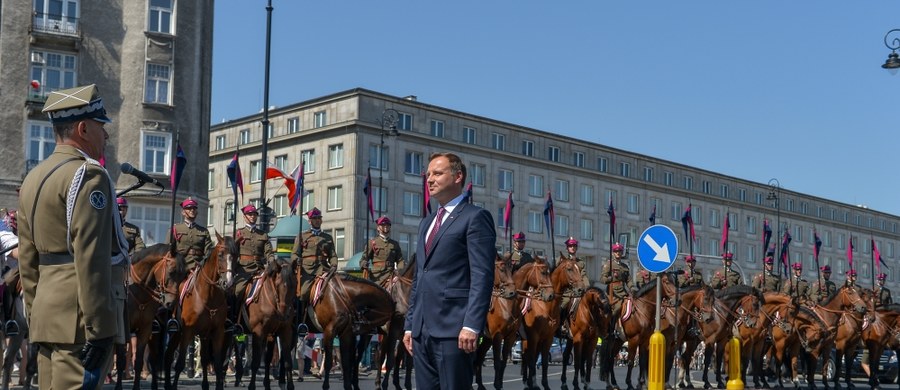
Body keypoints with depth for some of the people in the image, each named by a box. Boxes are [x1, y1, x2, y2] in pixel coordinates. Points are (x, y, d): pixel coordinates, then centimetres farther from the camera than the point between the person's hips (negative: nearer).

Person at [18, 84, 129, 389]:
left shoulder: (34, 178, 16)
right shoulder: (88, 175, -11)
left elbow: (27, 259, 18)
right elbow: (90, 258, -20)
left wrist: (35, 316, 22)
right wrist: (98, 328, -21)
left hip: (47, 312, 9)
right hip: (80, 316, -9)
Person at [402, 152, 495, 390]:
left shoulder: (475, 217, -3)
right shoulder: (426, 223, 22)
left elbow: (482, 276, -13)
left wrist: (472, 325, -21)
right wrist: (410, 325, 16)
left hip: (454, 329, -8)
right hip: (422, 330, 8)